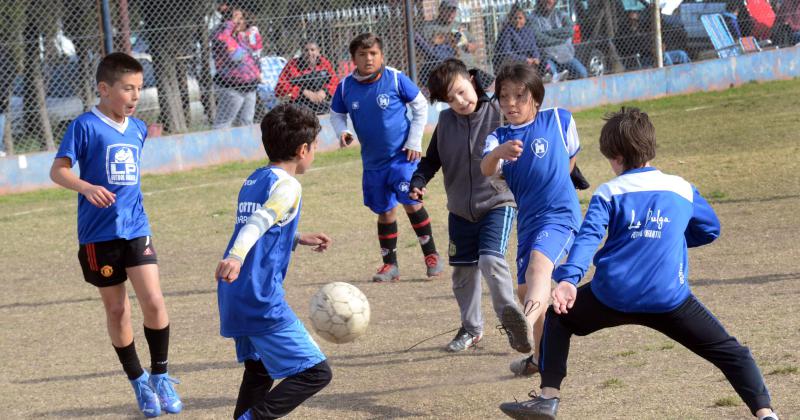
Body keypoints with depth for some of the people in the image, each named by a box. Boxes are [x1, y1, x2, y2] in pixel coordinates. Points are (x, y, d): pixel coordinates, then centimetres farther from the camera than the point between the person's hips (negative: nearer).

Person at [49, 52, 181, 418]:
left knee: (153, 301, -9)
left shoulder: (138, 128, 8)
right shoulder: (85, 126, -9)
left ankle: (160, 376, 7)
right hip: (99, 233, -4)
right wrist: (86, 187, -30)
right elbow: (58, 170, -14)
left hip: (136, 228, 4)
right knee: (116, 309, 7)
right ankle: (138, 381, 22)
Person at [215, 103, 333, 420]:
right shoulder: (286, 186, -10)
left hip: (234, 298, 9)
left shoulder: (254, 180, 15)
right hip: (262, 300, -9)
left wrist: (299, 239, 30)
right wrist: (236, 257, -41)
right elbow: (258, 222, -27)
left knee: (259, 371, 24)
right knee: (315, 373, -6)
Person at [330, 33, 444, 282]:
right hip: (372, 161, 3)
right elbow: (336, 115, 11)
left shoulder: (395, 79, -11)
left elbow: (421, 106, 0)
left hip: (402, 156, -3)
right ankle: (390, 265, 22)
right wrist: (342, 132, -11)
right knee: (384, 212, 10)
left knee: (411, 203, -13)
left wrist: (414, 141, -3)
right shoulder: (346, 87, -4)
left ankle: (431, 255, 4)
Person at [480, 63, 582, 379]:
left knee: (538, 264, -32)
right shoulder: (499, 137, 4)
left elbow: (571, 155, 21)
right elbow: (487, 169, -20)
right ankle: (541, 355, 36)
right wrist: (498, 153, -41)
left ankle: (526, 328, -58)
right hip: (528, 220, 5)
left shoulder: (559, 120, 0)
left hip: (560, 214, -5)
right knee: (525, 291, 14)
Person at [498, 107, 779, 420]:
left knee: (557, 320, 25)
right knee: (729, 351, 7)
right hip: (670, 298, 1)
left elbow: (588, 237, -10)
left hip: (613, 297, -1)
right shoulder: (683, 189, 11)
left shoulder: (608, 192, 4)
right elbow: (711, 229, 24)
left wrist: (568, 279, -22)